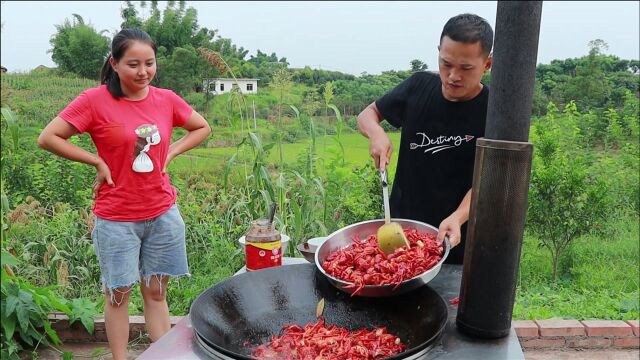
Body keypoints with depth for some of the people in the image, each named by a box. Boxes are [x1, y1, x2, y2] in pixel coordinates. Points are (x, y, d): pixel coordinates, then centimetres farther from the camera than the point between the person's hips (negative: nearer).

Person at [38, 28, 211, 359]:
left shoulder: (167, 100, 0)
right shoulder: (95, 100, -10)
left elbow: (202, 128, 14)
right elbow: (48, 138, -7)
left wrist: (170, 153, 2)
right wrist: (98, 161, -10)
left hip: (163, 213, 3)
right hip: (117, 219, -3)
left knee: (156, 292, 13)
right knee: (118, 293, 10)